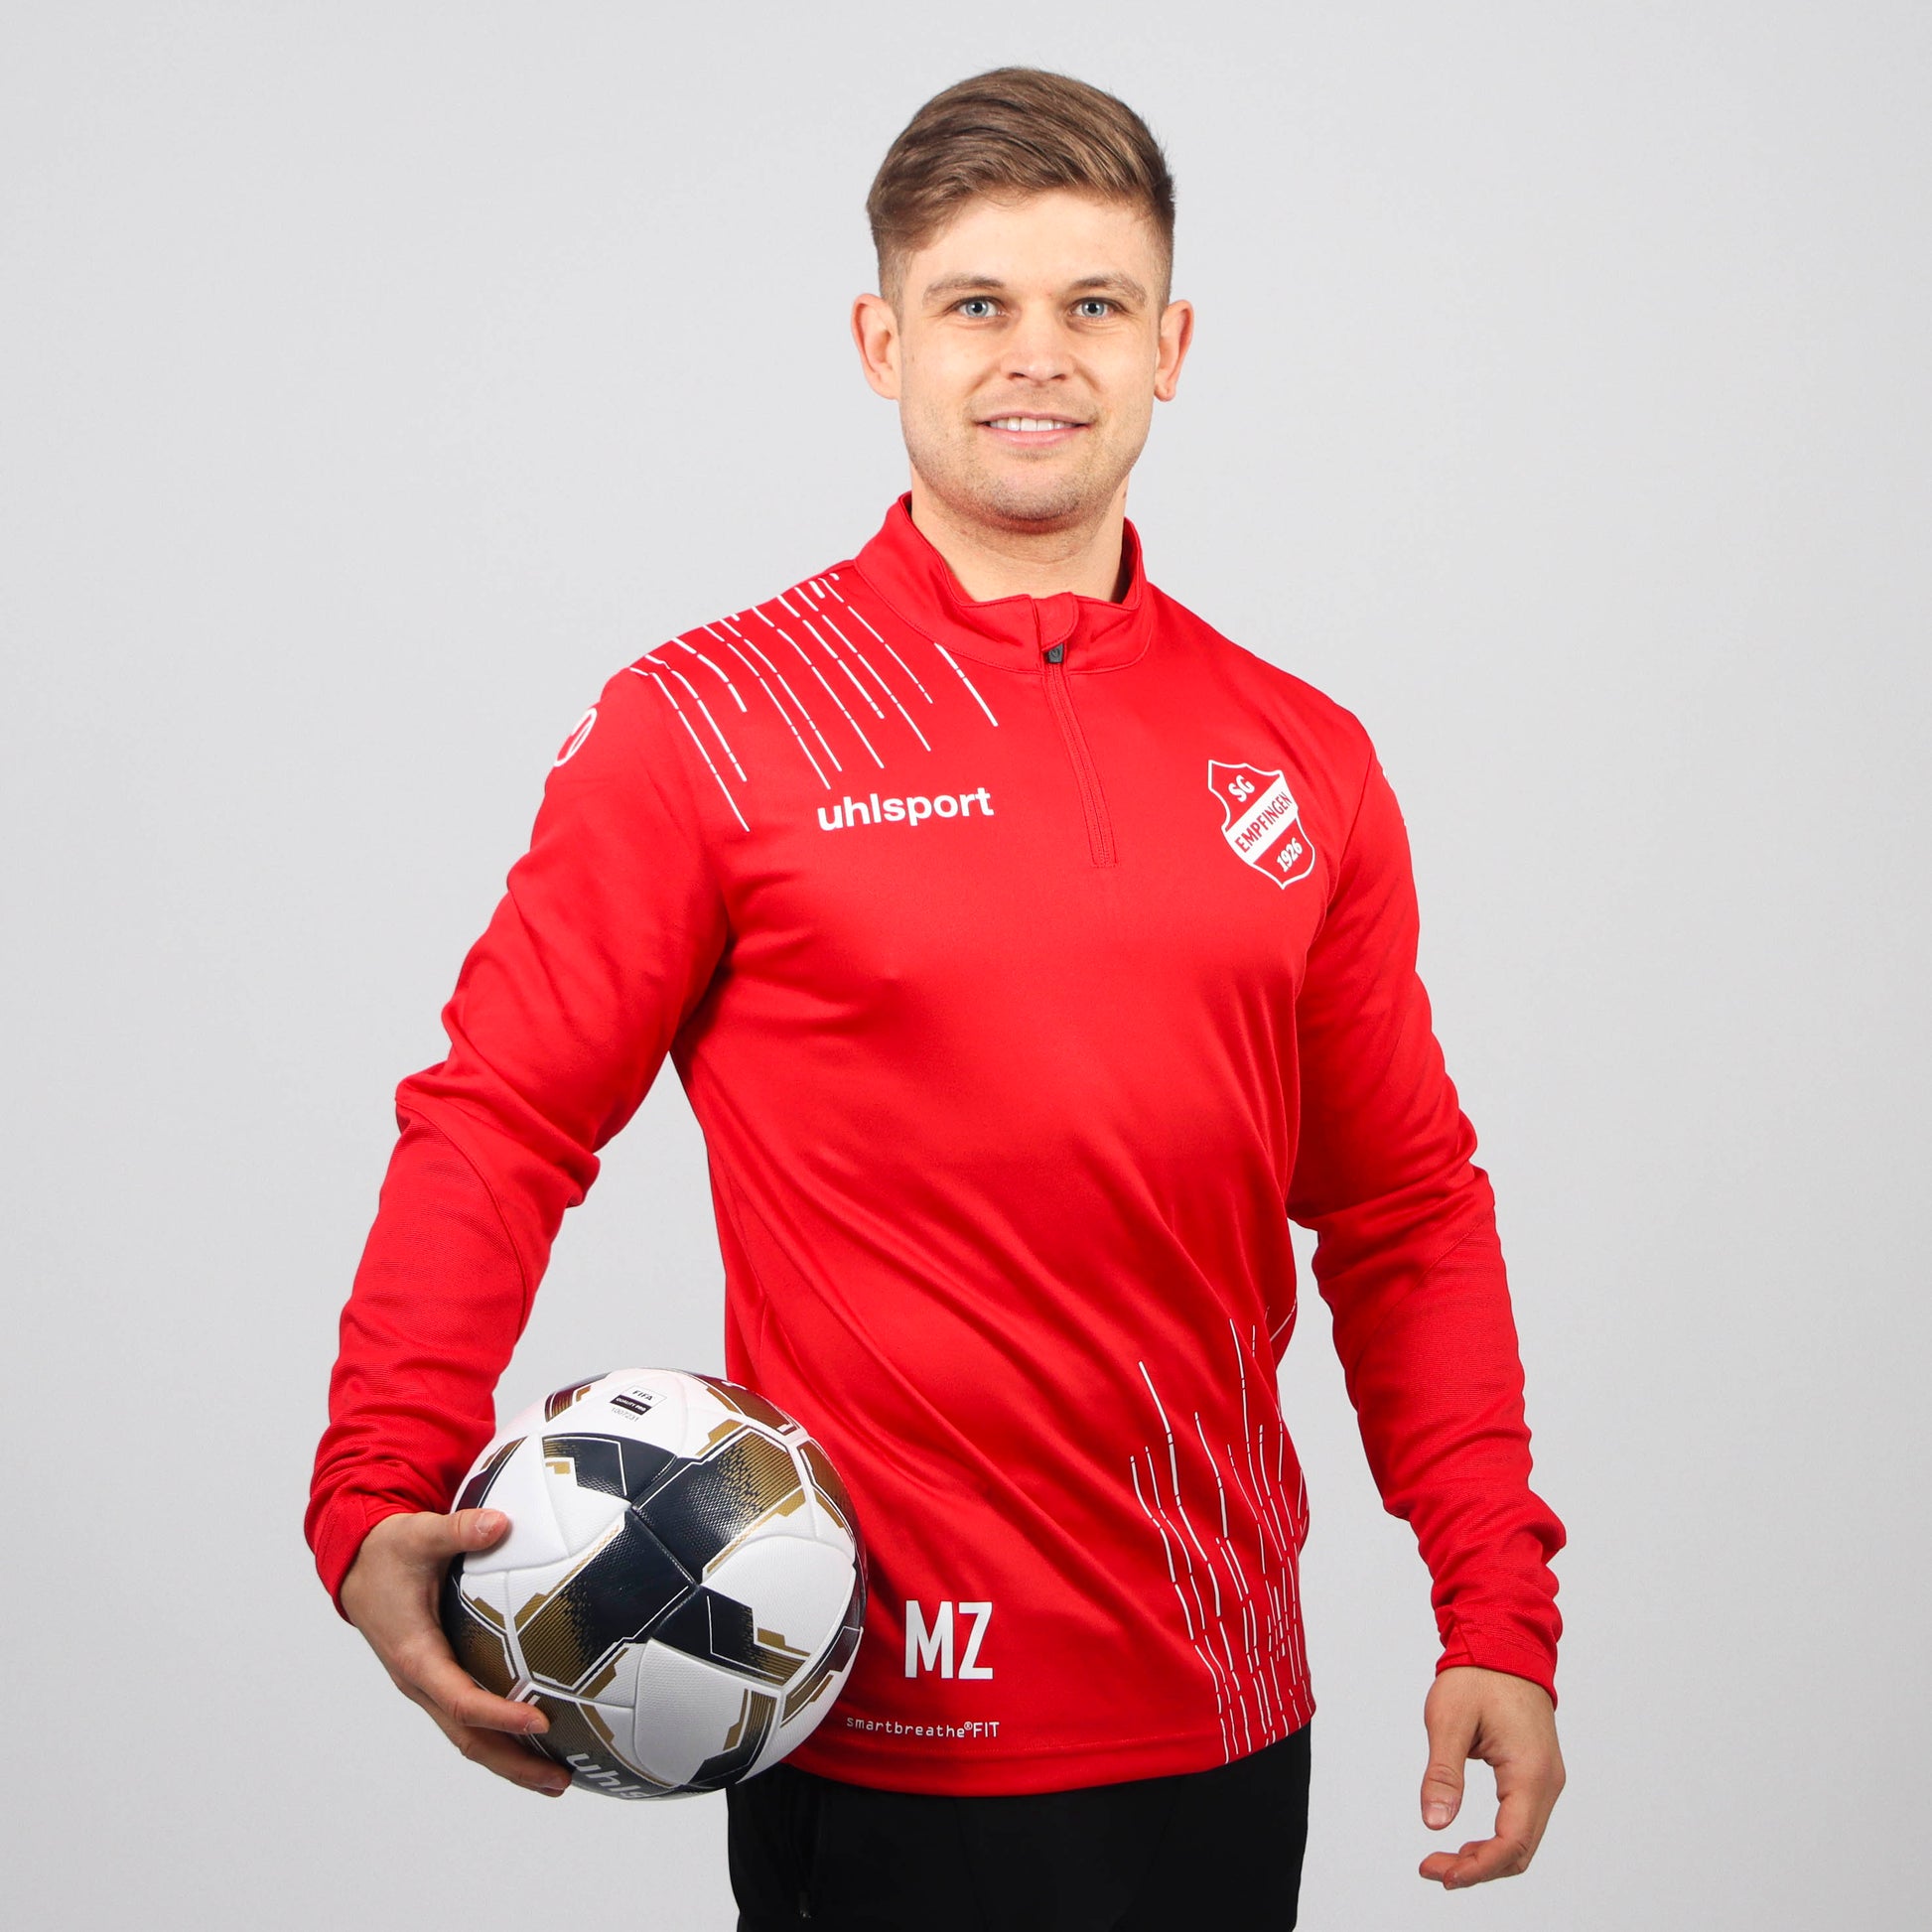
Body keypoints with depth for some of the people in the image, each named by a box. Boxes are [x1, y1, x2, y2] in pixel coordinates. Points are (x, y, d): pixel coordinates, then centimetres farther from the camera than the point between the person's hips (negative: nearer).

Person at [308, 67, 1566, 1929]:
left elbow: (1405, 1214, 10)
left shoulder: (1300, 763, 7)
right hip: (888, 1732, -4)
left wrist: (1499, 1618, 5)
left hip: (1227, 1731, 4)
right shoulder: (705, 726, -5)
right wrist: (379, 1500, -20)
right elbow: (495, 1124, -6)